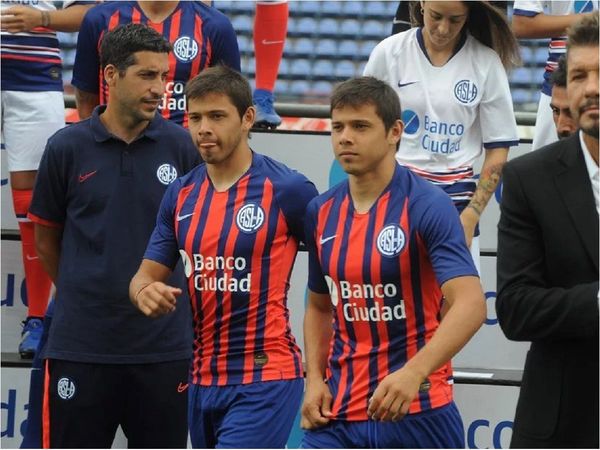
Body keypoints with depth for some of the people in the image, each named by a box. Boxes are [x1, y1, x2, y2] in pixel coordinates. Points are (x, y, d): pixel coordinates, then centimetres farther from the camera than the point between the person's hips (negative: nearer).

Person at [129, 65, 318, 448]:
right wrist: (145, 291, -14)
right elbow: (146, 275, 11)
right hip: (203, 380, 7)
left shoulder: (287, 188, -10)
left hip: (265, 377, -7)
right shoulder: (182, 194, 7)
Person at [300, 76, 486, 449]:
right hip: (337, 415, 5)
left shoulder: (429, 205, -12)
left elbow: (471, 305, -24)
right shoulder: (321, 212, 6)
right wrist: (315, 379, 4)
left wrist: (414, 373, -38)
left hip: (416, 411, -4)